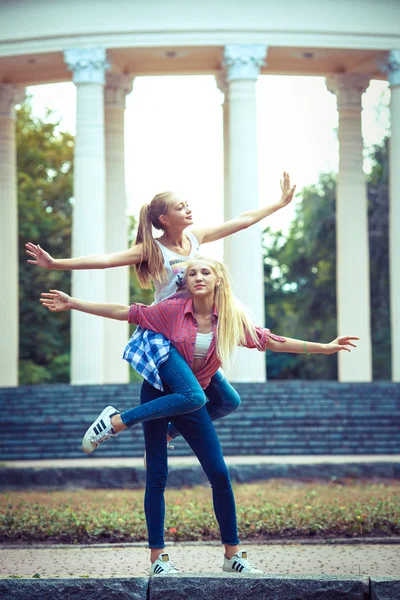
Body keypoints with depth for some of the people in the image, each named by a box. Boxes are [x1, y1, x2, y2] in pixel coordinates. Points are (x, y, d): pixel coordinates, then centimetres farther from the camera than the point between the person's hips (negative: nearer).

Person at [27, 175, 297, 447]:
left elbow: (243, 220, 14)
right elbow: (106, 259, -21)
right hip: (162, 335, -7)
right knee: (194, 397, -27)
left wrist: (282, 202, 18)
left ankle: (167, 433, 22)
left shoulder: (195, 238, 6)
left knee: (229, 401, 9)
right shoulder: (153, 249, -11)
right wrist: (56, 263, -31)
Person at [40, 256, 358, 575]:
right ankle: (158, 556, 6)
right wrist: (72, 304, -9)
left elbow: (272, 341, 0)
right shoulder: (173, 310, -12)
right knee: (157, 476, -3)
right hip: (158, 395, -2)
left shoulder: (231, 319, -6)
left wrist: (324, 347, -2)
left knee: (220, 474, -4)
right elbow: (124, 312, -7)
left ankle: (233, 553, 8)